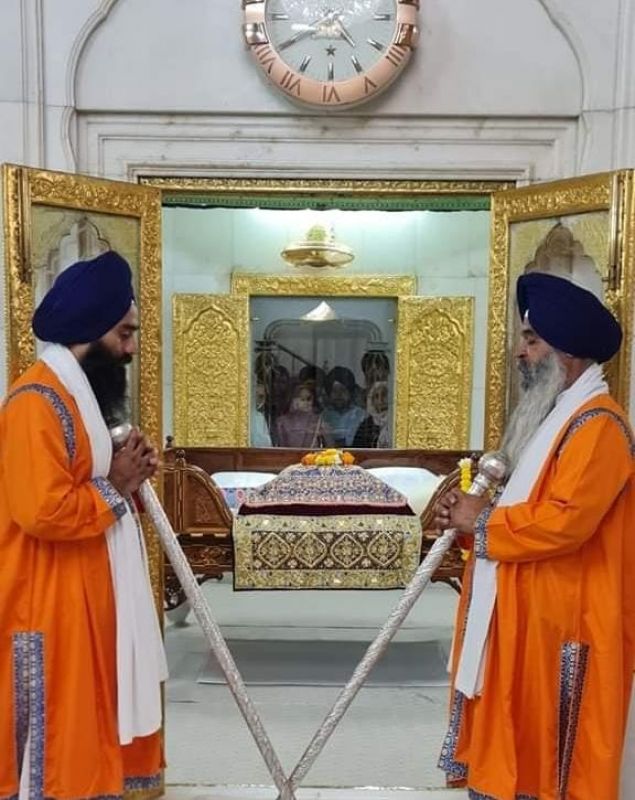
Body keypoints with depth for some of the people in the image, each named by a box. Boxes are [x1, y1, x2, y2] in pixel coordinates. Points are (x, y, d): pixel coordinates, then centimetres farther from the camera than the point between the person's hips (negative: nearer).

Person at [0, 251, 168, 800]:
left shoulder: (77, 391, 11)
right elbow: (44, 510, -29)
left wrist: (125, 474, 2)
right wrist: (115, 487, -15)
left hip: (86, 591, 10)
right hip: (50, 600, -10)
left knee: (89, 718, 20)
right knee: (59, 728, 5)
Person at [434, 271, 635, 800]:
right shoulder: (559, 414, 14)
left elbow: (565, 521, -28)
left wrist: (482, 523, -16)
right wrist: (474, 513, -1)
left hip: (563, 616, -10)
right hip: (531, 605, 10)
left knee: (552, 737, 4)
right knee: (522, 723, 18)